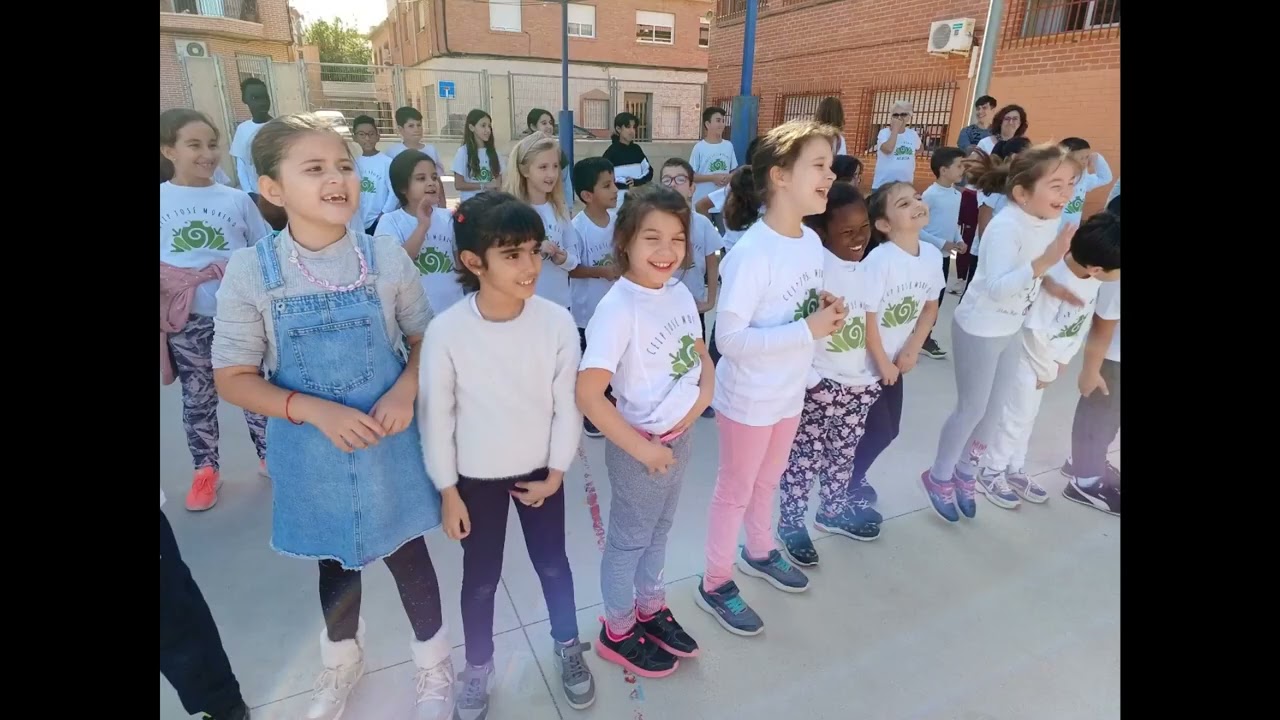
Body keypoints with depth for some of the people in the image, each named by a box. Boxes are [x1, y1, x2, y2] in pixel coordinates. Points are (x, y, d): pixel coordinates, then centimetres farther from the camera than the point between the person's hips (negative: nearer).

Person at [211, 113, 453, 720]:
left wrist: (405, 392, -18)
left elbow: (424, 340, 1)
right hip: (310, 452, 1)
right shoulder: (250, 271, -12)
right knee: (335, 563, 23)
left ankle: (433, 668, 42)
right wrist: (317, 411, -20)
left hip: (388, 443, 0)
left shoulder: (387, 259, -10)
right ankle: (342, 661, 53)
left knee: (408, 555, 15)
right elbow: (233, 378, -6)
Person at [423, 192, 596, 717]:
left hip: (540, 471, 1)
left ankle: (567, 646, 47)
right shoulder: (446, 331, -20)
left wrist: (556, 473, -4)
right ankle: (478, 668, 44)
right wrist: (448, 491, -4)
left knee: (552, 565, 19)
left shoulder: (556, 321, -17)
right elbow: (436, 416, -9)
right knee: (480, 579, 18)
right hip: (476, 479, -1)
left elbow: (567, 403, -7)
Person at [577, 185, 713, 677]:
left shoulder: (679, 293, -5)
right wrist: (643, 449, -21)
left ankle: (651, 609, 48)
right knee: (629, 539, 15)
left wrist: (703, 396, -8)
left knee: (659, 530, 24)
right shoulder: (617, 308, -26)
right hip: (641, 444, -6)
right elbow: (587, 395, -28)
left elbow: (701, 354, 11)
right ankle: (618, 632, 39)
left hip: (681, 436, 7)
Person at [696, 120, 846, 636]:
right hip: (748, 399, -7)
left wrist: (826, 311, -9)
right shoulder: (750, 254, -27)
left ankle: (759, 552, 52)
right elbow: (729, 339, -28)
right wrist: (808, 330, -27)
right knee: (735, 491, 11)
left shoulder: (812, 241, -1)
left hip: (790, 391, 7)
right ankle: (715, 584, 33)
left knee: (768, 481, 26)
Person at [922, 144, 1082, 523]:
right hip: (979, 329, -8)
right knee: (972, 410, 4)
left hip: (1011, 329, 8)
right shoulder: (1006, 227, -27)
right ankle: (939, 477, 25)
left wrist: (1051, 284, -6)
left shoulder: (1051, 220, -2)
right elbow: (997, 288, -36)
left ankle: (965, 472, 39)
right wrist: (1046, 260, -42)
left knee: (991, 409, 19)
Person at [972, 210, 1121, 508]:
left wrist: (1064, 359, 3)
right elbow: (1035, 333, -24)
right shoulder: (1055, 282, -33)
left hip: (1051, 356, 7)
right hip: (1028, 355, -7)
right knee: (1014, 417, 4)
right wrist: (1047, 371, -11)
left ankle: (1013, 470, 36)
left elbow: (1084, 321, 1)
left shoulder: (1095, 277, -13)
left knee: (1027, 416, 20)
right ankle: (988, 473, 22)